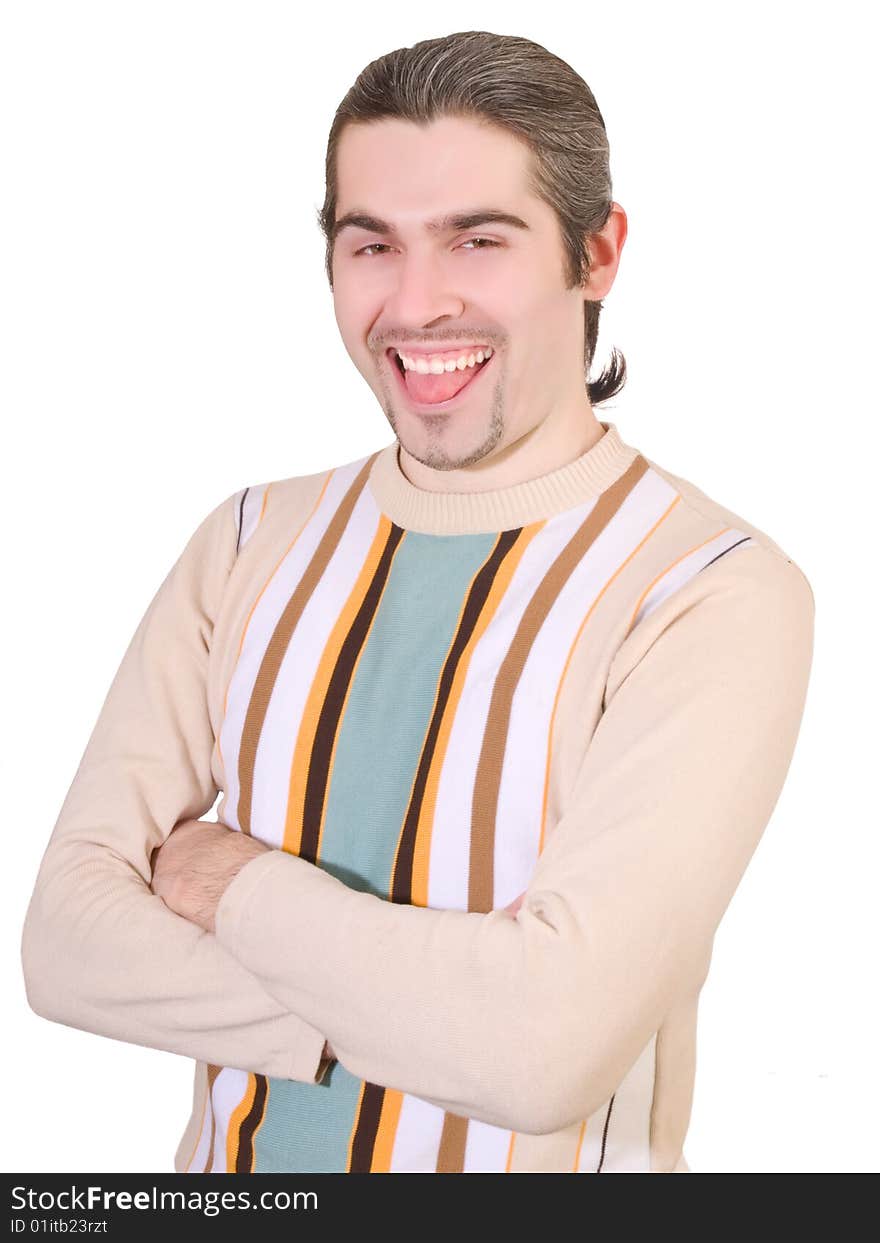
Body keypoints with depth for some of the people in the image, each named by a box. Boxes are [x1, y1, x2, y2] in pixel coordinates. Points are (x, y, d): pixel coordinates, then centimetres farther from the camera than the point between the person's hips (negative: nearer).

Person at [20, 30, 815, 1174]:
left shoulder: (720, 592, -20)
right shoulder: (250, 544, -4)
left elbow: (548, 1049, -29)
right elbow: (64, 944, -12)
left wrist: (241, 887, -16)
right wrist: (438, 1002, -24)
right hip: (237, 1159, 4)